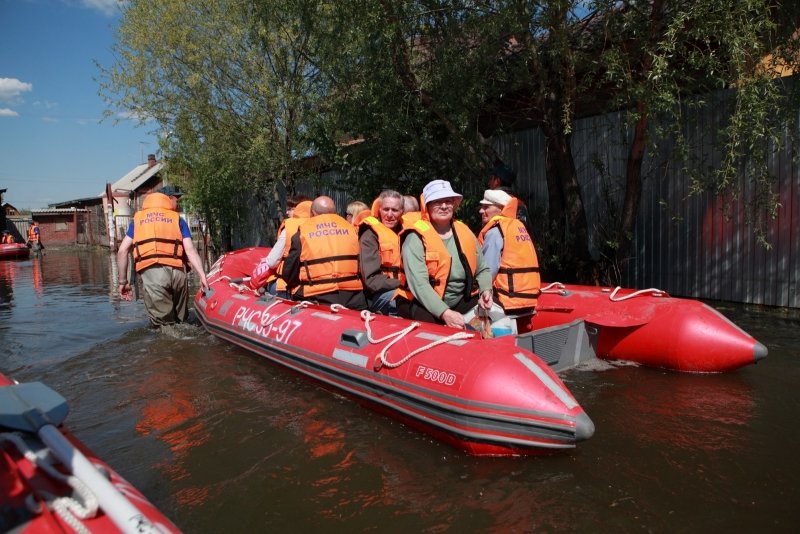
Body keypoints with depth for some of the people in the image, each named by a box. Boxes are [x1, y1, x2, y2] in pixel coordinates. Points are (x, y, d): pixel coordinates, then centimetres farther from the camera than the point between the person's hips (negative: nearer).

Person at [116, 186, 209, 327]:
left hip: (150, 272, 0)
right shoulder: (177, 219, 18)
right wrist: (202, 276, -3)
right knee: (181, 321, 11)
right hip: (176, 271, 0)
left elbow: (122, 251, 16)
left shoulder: (138, 218, 24)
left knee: (164, 324, 3)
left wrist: (123, 281, 21)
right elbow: (190, 250, 4)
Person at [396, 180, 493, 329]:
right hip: (422, 304, -5)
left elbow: (482, 269, 15)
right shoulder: (416, 238, -13)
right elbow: (418, 283, -24)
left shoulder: (465, 232, 6)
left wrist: (485, 291, -7)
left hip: (460, 303, 6)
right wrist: (444, 313, -35)